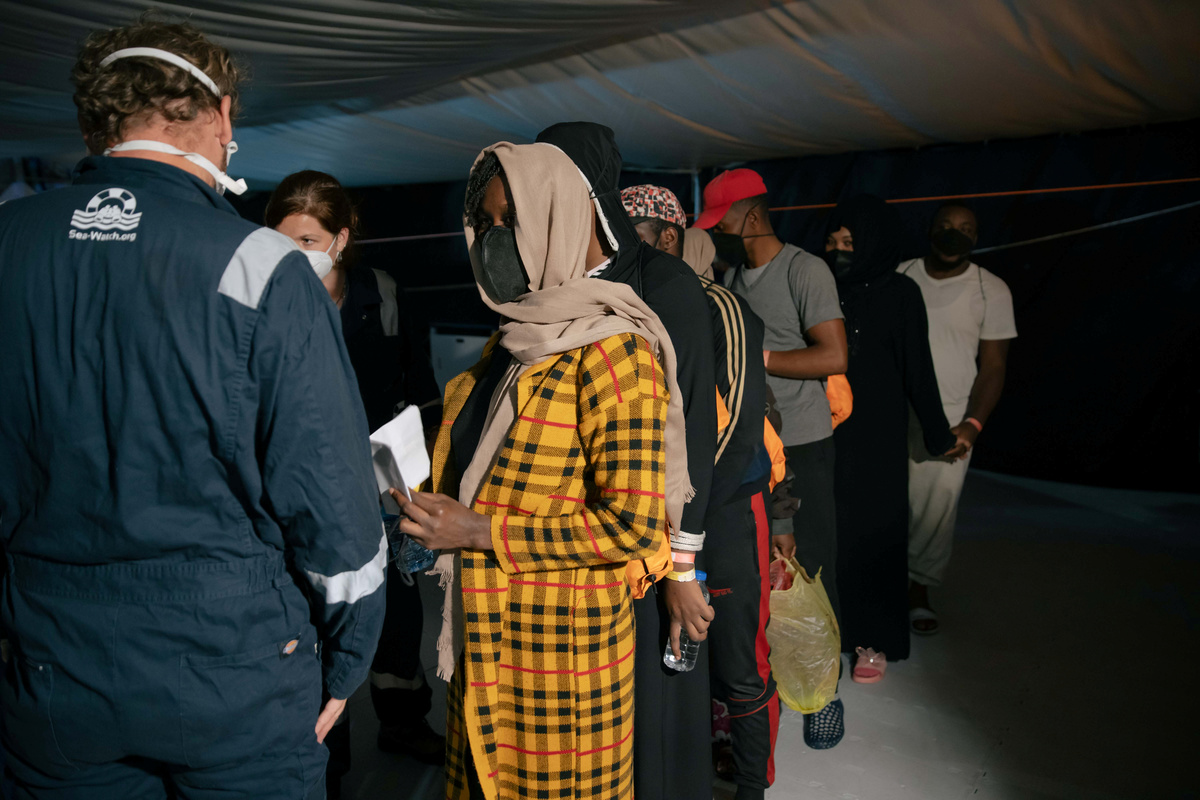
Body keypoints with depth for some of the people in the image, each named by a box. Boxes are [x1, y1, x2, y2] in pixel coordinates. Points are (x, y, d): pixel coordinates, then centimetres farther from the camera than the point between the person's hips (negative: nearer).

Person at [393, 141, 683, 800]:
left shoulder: (612, 349, -15)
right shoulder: (510, 343, 12)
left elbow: (633, 522, -21)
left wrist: (481, 533, -20)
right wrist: (434, 508, 6)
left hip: (560, 642, -8)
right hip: (482, 633, 8)